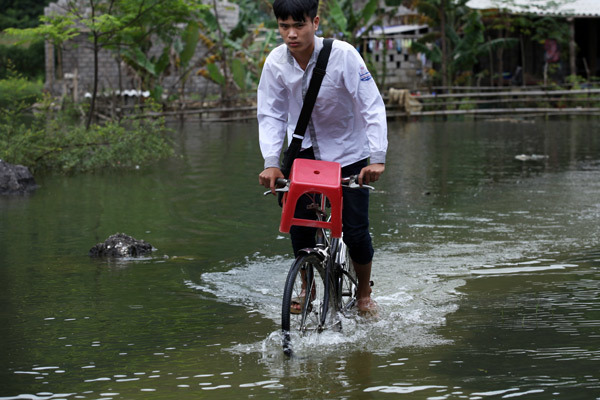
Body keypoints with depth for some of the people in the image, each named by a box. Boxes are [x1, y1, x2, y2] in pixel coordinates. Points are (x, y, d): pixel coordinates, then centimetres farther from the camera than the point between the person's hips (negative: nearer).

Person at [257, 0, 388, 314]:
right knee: (298, 222, -7)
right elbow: (270, 115, -9)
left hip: (348, 150, -3)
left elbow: (372, 106, -23)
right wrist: (271, 162, -21)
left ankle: (364, 294, 20)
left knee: (355, 231, -5)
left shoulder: (342, 55, -26)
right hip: (304, 149, 3)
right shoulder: (276, 62, -16)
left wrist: (377, 158, -32)